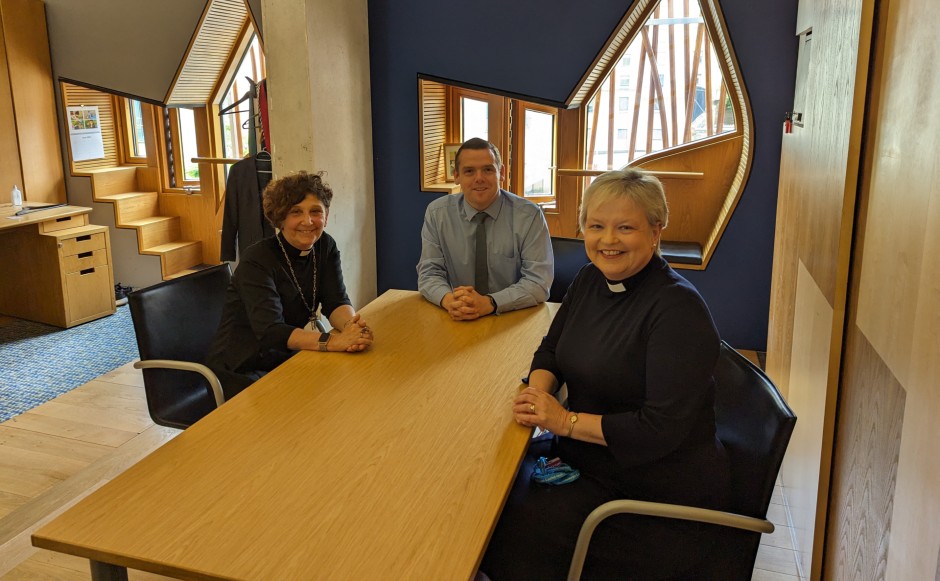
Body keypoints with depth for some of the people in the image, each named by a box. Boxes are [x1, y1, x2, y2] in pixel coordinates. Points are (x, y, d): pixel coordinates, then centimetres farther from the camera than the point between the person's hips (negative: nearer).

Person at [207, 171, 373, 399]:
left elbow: (336, 301, -9)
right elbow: (270, 331, -32)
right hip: (243, 369, -6)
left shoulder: (325, 247, -1)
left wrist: (351, 326, -33)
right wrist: (332, 341, -45)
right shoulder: (257, 260, -21)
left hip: (290, 357, 6)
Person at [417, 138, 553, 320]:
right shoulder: (436, 213, 0)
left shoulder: (529, 216, -7)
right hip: (457, 322, 2)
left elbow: (538, 282, -12)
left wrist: (488, 303, -27)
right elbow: (429, 273, 0)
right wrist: (448, 299, -23)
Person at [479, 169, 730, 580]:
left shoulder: (678, 309, -22)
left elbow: (663, 428, -25)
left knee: (518, 534, -19)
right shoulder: (590, 279, 2)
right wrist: (538, 390, -8)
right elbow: (551, 349, 14)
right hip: (586, 455, 8)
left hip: (660, 492, -7)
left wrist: (566, 421, -22)